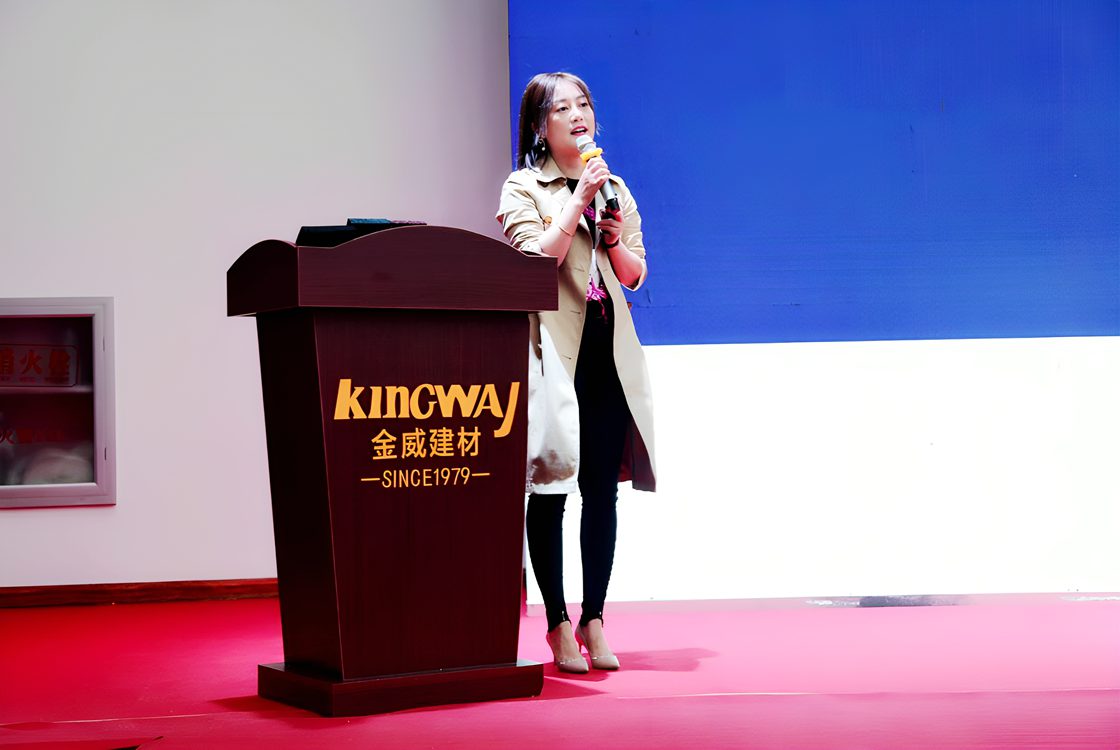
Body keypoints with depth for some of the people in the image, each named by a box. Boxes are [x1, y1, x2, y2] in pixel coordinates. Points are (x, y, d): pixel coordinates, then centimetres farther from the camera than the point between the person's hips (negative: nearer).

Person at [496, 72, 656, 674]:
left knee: (602, 490, 3)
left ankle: (594, 619, 11)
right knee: (550, 490, -2)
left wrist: (616, 241, -4)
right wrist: (578, 199, -15)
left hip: (609, 349, 4)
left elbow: (635, 275, 15)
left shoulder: (615, 189, 16)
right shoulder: (523, 188, 1)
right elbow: (536, 261, -14)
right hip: (555, 347, -4)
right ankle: (558, 623, 6)